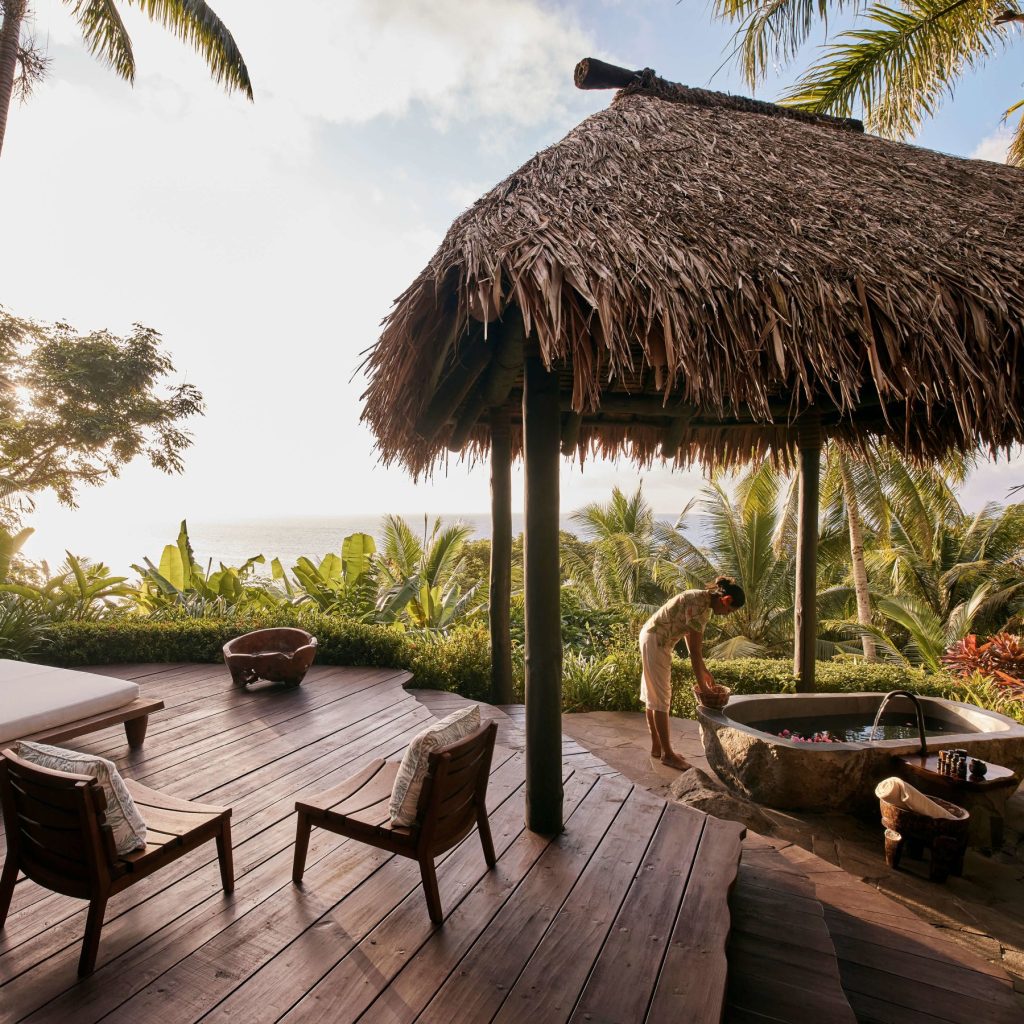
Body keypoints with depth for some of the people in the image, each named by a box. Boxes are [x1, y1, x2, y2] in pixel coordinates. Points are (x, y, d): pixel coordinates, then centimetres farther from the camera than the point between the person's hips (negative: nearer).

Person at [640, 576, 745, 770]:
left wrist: (704, 671, 19)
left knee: (653, 696, 15)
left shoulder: (705, 603, 6)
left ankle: (656, 747, 24)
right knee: (661, 697, -2)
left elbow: (694, 643, 16)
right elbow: (694, 650, -21)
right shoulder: (698, 604, -23)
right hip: (655, 640, -10)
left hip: (655, 640, 10)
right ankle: (667, 754, 7)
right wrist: (702, 686, -14)